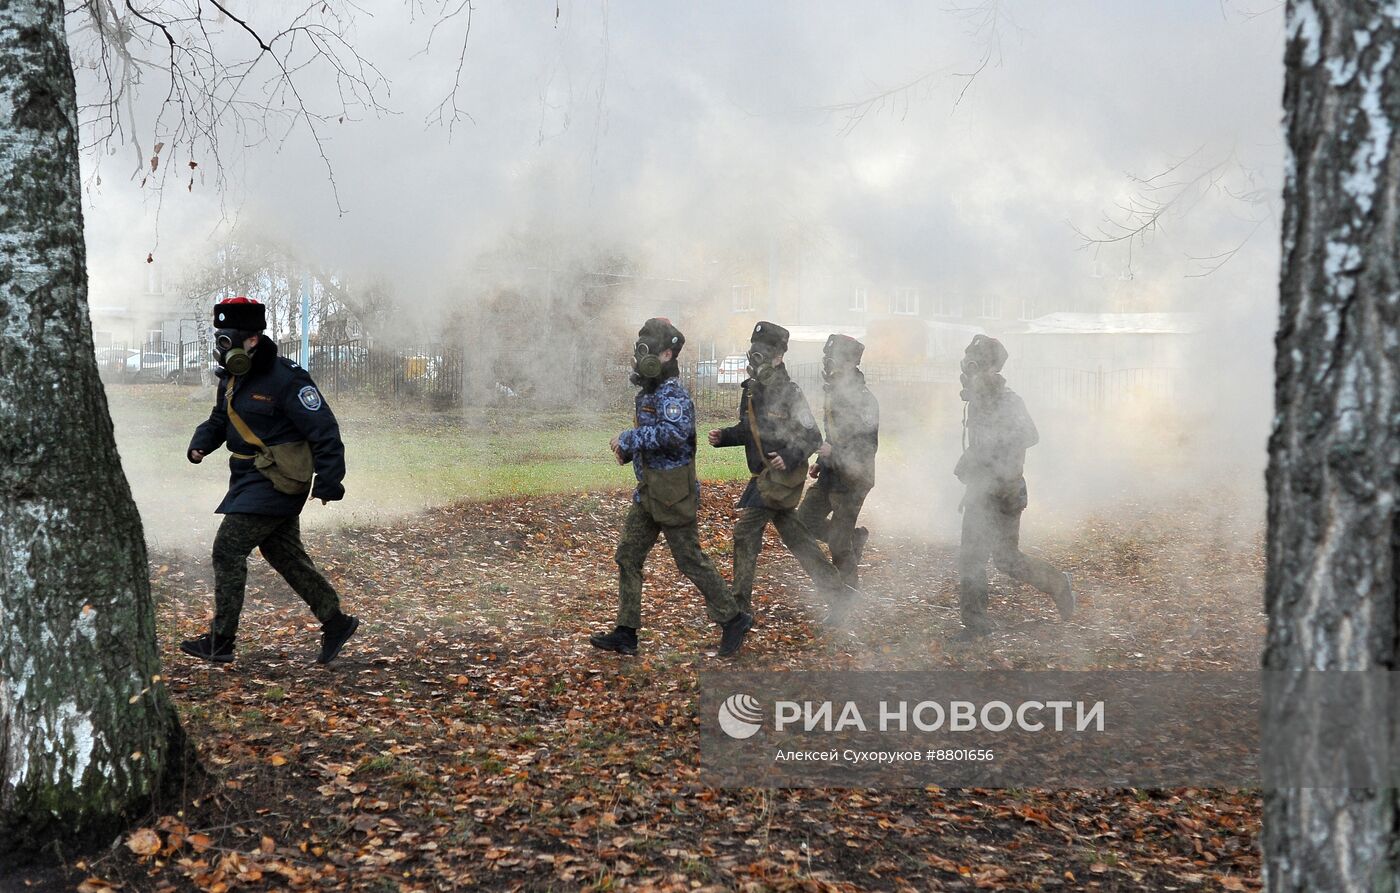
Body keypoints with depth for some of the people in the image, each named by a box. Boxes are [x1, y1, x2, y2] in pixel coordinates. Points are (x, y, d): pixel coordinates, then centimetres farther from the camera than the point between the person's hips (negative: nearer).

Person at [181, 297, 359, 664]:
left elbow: (324, 430, -18)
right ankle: (336, 621, 22)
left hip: (275, 483, -10)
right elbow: (219, 420, 22)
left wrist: (329, 481, -20)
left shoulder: (285, 378, -18)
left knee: (228, 550, -9)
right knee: (286, 555, 13)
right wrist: (201, 443, 0)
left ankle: (220, 641, -1)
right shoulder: (232, 378, 10)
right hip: (252, 479, 10)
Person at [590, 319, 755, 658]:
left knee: (690, 560, -2)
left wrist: (629, 439, -25)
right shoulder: (648, 392, 13)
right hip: (648, 493, 10)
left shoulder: (673, 394, -18)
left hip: (673, 495, -10)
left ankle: (733, 619, 13)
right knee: (628, 556, 9)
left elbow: (674, 433, -36)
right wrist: (628, 450, 7)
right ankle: (626, 633, 15)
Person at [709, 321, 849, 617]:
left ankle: (740, 604, 2)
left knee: (746, 531, -7)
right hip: (764, 474, 8)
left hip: (783, 474, -8)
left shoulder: (789, 393, -15)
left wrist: (791, 456, -31)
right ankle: (839, 594, 20)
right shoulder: (751, 390, 8)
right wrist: (723, 436, 3)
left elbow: (813, 437, -15)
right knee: (796, 537, 12)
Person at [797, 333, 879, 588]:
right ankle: (855, 538, 28)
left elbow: (867, 447, -22)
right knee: (805, 520, 13)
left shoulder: (863, 400, -19)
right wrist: (821, 462, 17)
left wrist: (833, 452, -31)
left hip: (851, 480, -9)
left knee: (839, 544, -3)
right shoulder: (835, 393, 9)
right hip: (830, 474, 9)